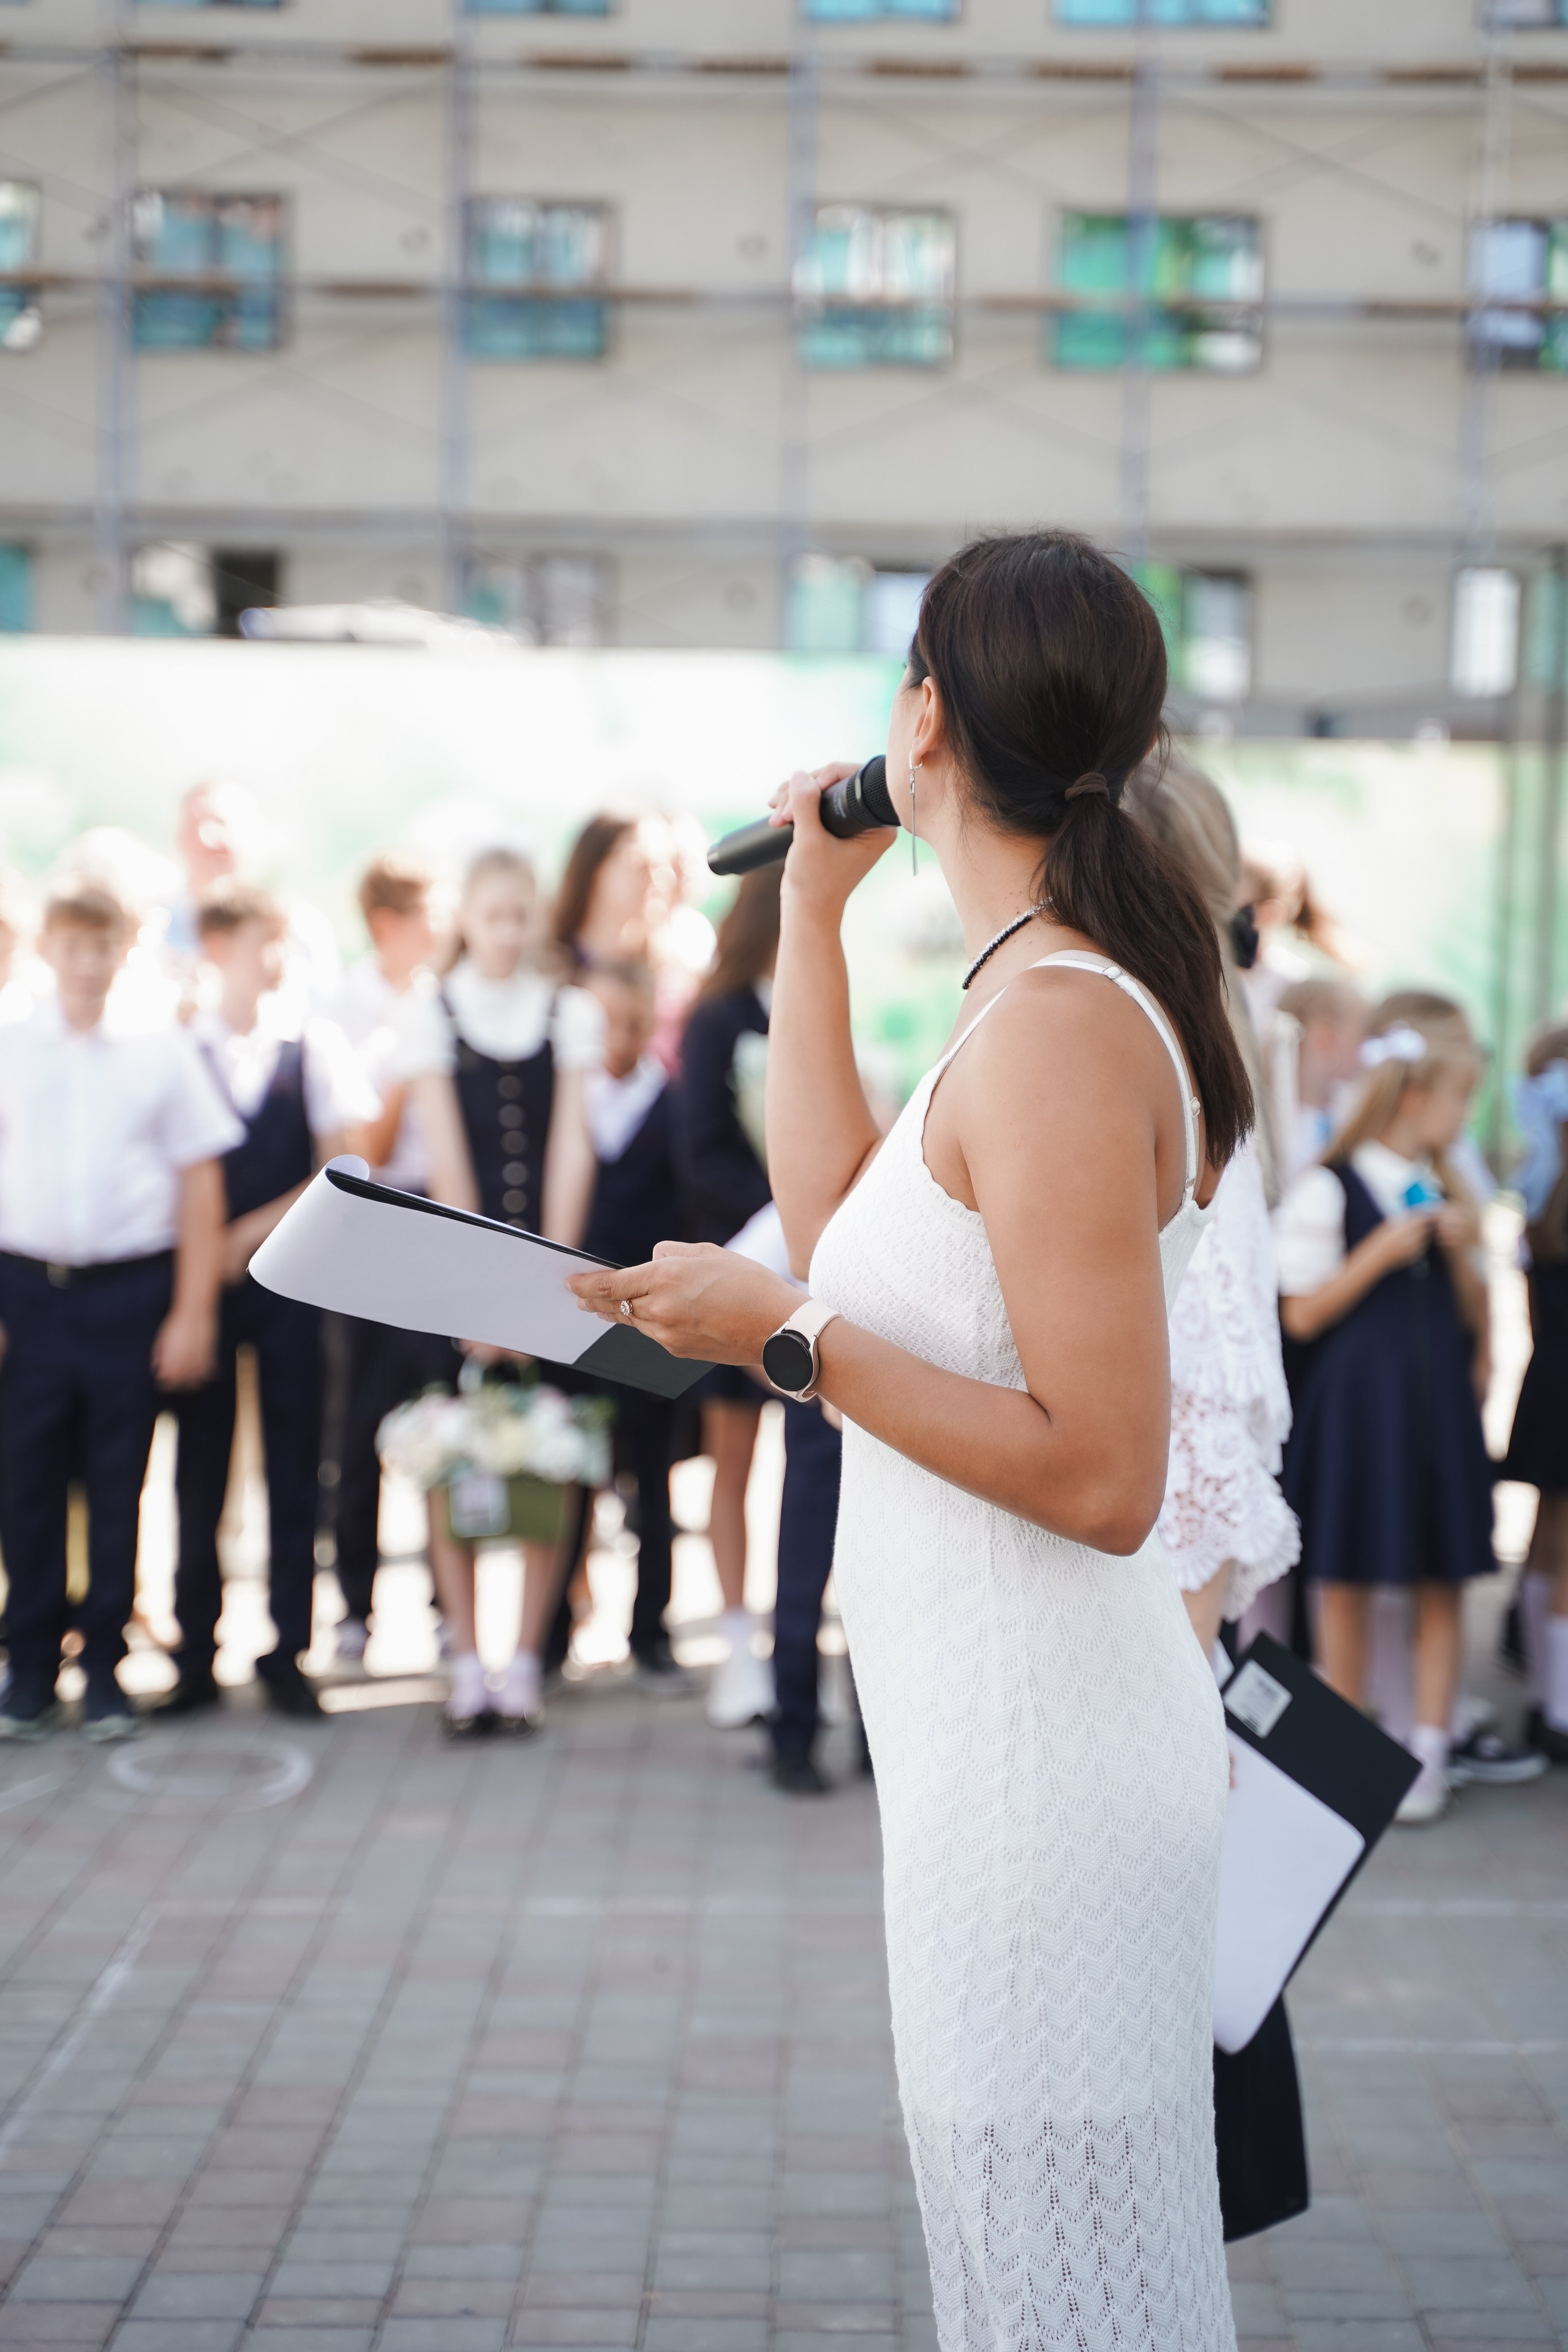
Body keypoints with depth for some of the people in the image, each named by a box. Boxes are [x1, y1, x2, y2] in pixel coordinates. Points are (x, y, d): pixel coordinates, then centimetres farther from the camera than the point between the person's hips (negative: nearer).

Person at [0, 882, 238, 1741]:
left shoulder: (162, 1053, 2)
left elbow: (199, 1184, 3)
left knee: (119, 1481, 5)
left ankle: (106, 1668, 16)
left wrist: (194, 1310, 0)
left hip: (131, 1287, -1)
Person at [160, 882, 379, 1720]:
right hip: (201, 1278, 0)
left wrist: (256, 1229, -8)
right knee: (199, 1470, 3)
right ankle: (196, 1657, 11)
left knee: (293, 1470, 3)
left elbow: (342, 1167, 0)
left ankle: (286, 1654, 11)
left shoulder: (315, 1044, 2)